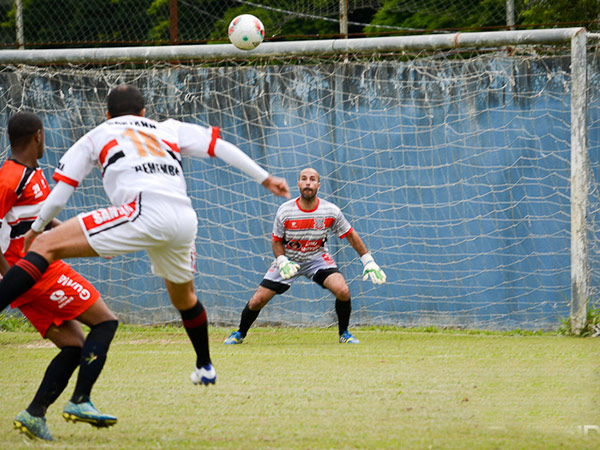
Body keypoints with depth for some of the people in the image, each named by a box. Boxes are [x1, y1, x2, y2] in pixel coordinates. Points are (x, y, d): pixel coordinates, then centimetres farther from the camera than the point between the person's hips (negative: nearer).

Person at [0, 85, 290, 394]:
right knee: (183, 297, 33)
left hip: (144, 211, -5)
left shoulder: (97, 136, 25)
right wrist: (265, 179, 31)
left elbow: (60, 193, 22)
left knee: (47, 246, -10)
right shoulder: (170, 130, 33)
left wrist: (35, 229, 35)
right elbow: (219, 146, 27)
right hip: (186, 219, 5)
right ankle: (205, 368, 50)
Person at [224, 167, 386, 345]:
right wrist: (282, 262, -22)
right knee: (257, 300, -5)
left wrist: (369, 262, -7)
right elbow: (277, 241, -4)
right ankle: (240, 334, 23)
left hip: (317, 257, 0)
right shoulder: (285, 211, -18)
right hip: (288, 258, 0)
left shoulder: (331, 211, -17)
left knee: (343, 291, -24)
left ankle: (344, 333, 1)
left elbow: (351, 235, -5)